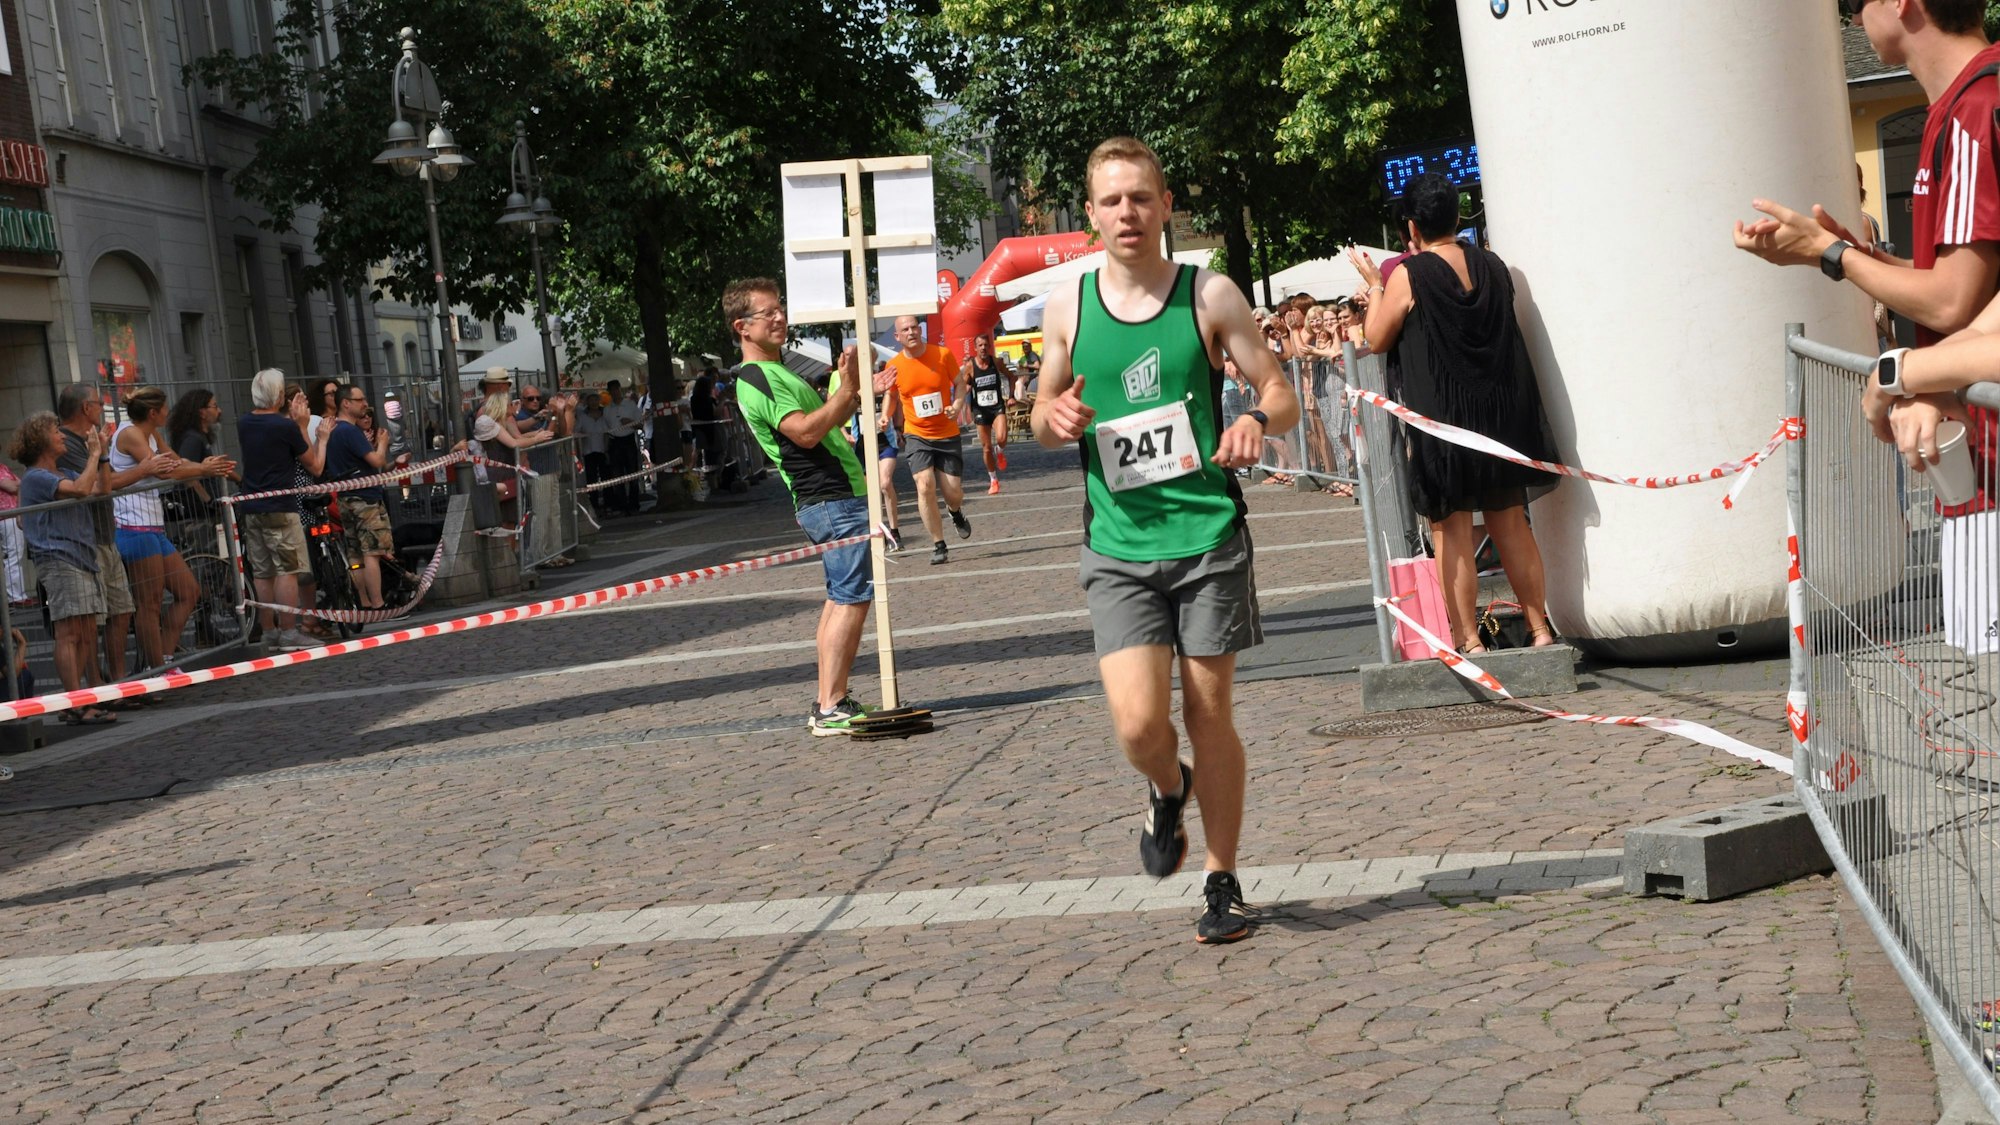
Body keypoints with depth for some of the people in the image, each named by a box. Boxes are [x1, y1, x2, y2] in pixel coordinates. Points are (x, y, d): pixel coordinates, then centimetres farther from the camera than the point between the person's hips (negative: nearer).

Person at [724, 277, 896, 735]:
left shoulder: (778, 372, 20)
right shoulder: (757, 379, -14)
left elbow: (822, 419, 28)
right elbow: (805, 431, -25)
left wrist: (862, 392, 14)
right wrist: (847, 389, -28)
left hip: (831, 498, 11)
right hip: (833, 501, -11)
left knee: (841, 598, 12)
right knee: (852, 598, -13)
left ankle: (828, 704, 15)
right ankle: (831, 709, -14)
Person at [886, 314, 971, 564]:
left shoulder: (943, 354, -8)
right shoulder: (894, 365, -4)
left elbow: (959, 383, 4)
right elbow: (892, 396, 13)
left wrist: (958, 405, -14)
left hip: (947, 433, 0)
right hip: (917, 435, 0)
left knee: (952, 492, 0)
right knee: (925, 486, -17)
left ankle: (956, 514, 40)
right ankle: (939, 546, -6)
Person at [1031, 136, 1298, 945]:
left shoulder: (1210, 296, -1)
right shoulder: (1067, 307, 4)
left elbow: (1281, 394, 4)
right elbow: (1043, 414, 16)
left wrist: (1257, 420, -19)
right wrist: (1054, 419, -8)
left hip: (1209, 536, -1)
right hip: (1119, 546, 1)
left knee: (1209, 716, 5)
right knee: (1138, 724, -10)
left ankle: (1223, 883, 22)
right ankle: (1168, 791, 26)